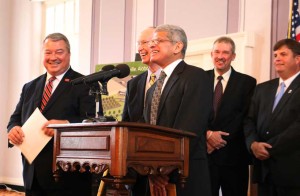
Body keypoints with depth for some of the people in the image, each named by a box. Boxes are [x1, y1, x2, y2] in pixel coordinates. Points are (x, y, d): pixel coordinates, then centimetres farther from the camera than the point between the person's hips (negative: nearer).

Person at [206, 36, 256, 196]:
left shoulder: (247, 83, 3)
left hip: (234, 155, -1)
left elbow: (245, 118, -4)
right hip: (204, 153, 1)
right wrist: (208, 134, -14)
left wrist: (220, 140, -11)